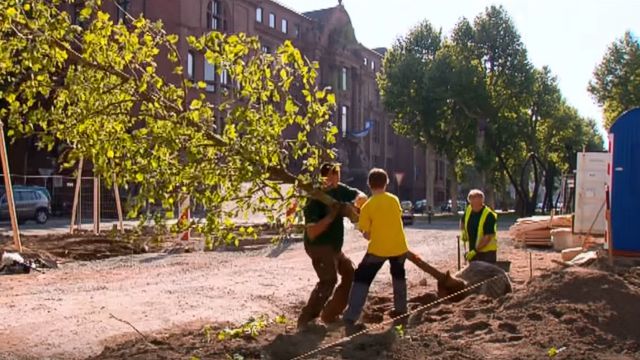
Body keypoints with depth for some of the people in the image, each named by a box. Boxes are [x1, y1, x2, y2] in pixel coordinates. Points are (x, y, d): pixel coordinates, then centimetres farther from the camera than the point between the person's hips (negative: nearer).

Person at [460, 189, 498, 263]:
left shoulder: (489, 215, -21)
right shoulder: (468, 210, -1)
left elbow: (487, 237, -22)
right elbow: (462, 221, 21)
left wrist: (475, 251, -24)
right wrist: (463, 231, 1)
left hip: (487, 252, -7)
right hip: (473, 250, 7)